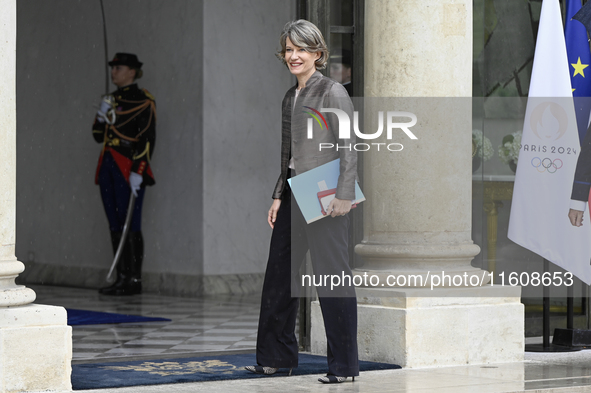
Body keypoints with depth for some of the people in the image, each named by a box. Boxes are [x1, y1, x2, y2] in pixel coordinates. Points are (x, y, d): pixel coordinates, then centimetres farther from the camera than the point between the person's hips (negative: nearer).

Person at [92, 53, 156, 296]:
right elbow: (98, 136, 19)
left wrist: (138, 172, -19)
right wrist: (102, 115, 0)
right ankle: (122, 278, 11)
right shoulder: (111, 100, 17)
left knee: (130, 224, -8)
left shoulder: (143, 101, -6)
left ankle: (134, 280, -5)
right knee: (115, 224, 7)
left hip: (129, 168, -8)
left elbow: (147, 139, -12)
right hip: (108, 166, 8)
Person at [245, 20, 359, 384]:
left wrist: (344, 194, -19)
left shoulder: (332, 93, -8)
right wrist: (279, 196, 15)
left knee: (333, 277, -5)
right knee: (279, 275, 12)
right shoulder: (291, 98, 15)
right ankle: (277, 357, 23)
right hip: (294, 193, 9)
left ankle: (344, 365, 1)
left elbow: (350, 148, -13)